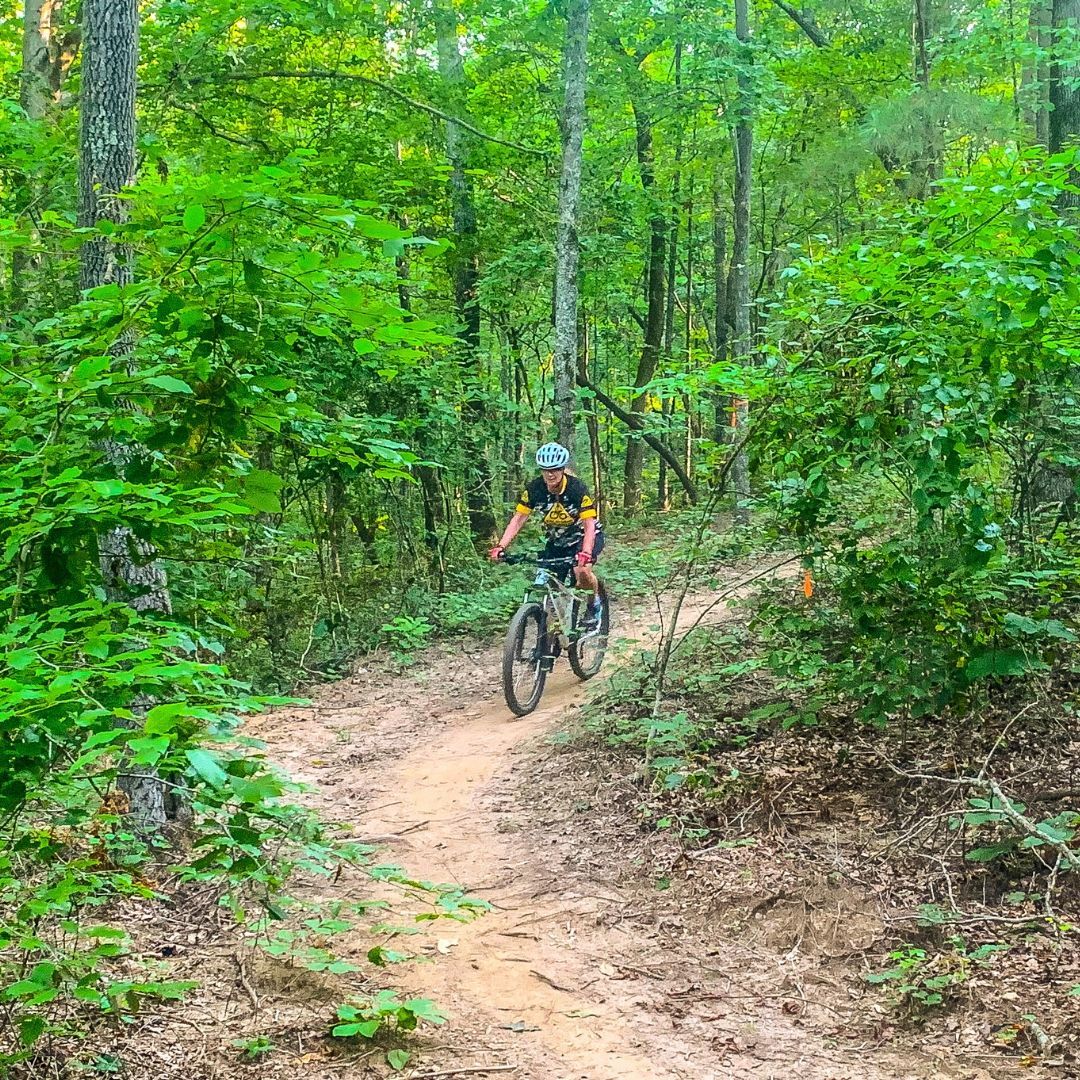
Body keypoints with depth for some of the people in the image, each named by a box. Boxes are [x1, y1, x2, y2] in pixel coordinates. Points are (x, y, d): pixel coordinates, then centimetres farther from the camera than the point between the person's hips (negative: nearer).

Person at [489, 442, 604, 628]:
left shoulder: (577, 489, -27)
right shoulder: (534, 489, -18)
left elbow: (589, 525, -30)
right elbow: (518, 520, -18)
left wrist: (585, 553, -47)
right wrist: (501, 547, -32)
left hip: (584, 536, -4)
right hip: (557, 540, 4)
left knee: (582, 571, -30)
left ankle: (595, 600, 0)